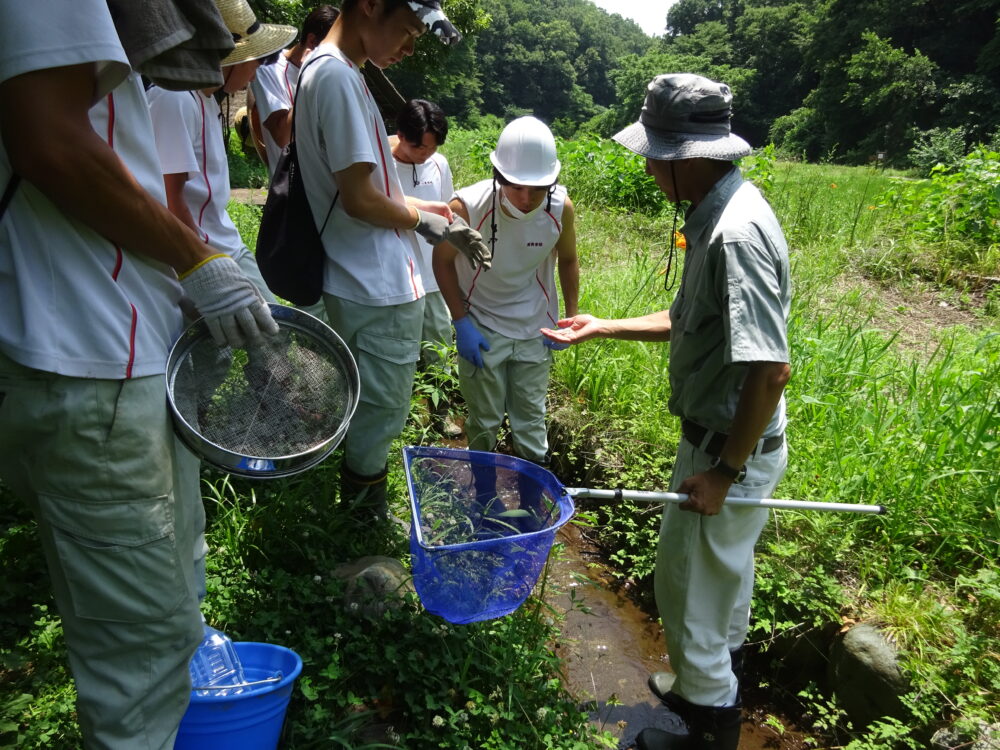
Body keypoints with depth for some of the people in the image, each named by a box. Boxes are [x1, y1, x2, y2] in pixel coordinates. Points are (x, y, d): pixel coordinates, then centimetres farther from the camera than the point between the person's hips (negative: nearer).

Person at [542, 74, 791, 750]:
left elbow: (771, 368, -30)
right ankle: (715, 681, 51)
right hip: (724, 439, 10)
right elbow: (690, 322, 14)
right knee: (722, 571, 27)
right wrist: (602, 327, 14)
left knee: (689, 581, 8)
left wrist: (723, 471, -23)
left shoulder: (738, 232, -28)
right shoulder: (718, 214, 5)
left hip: (732, 448, -10)